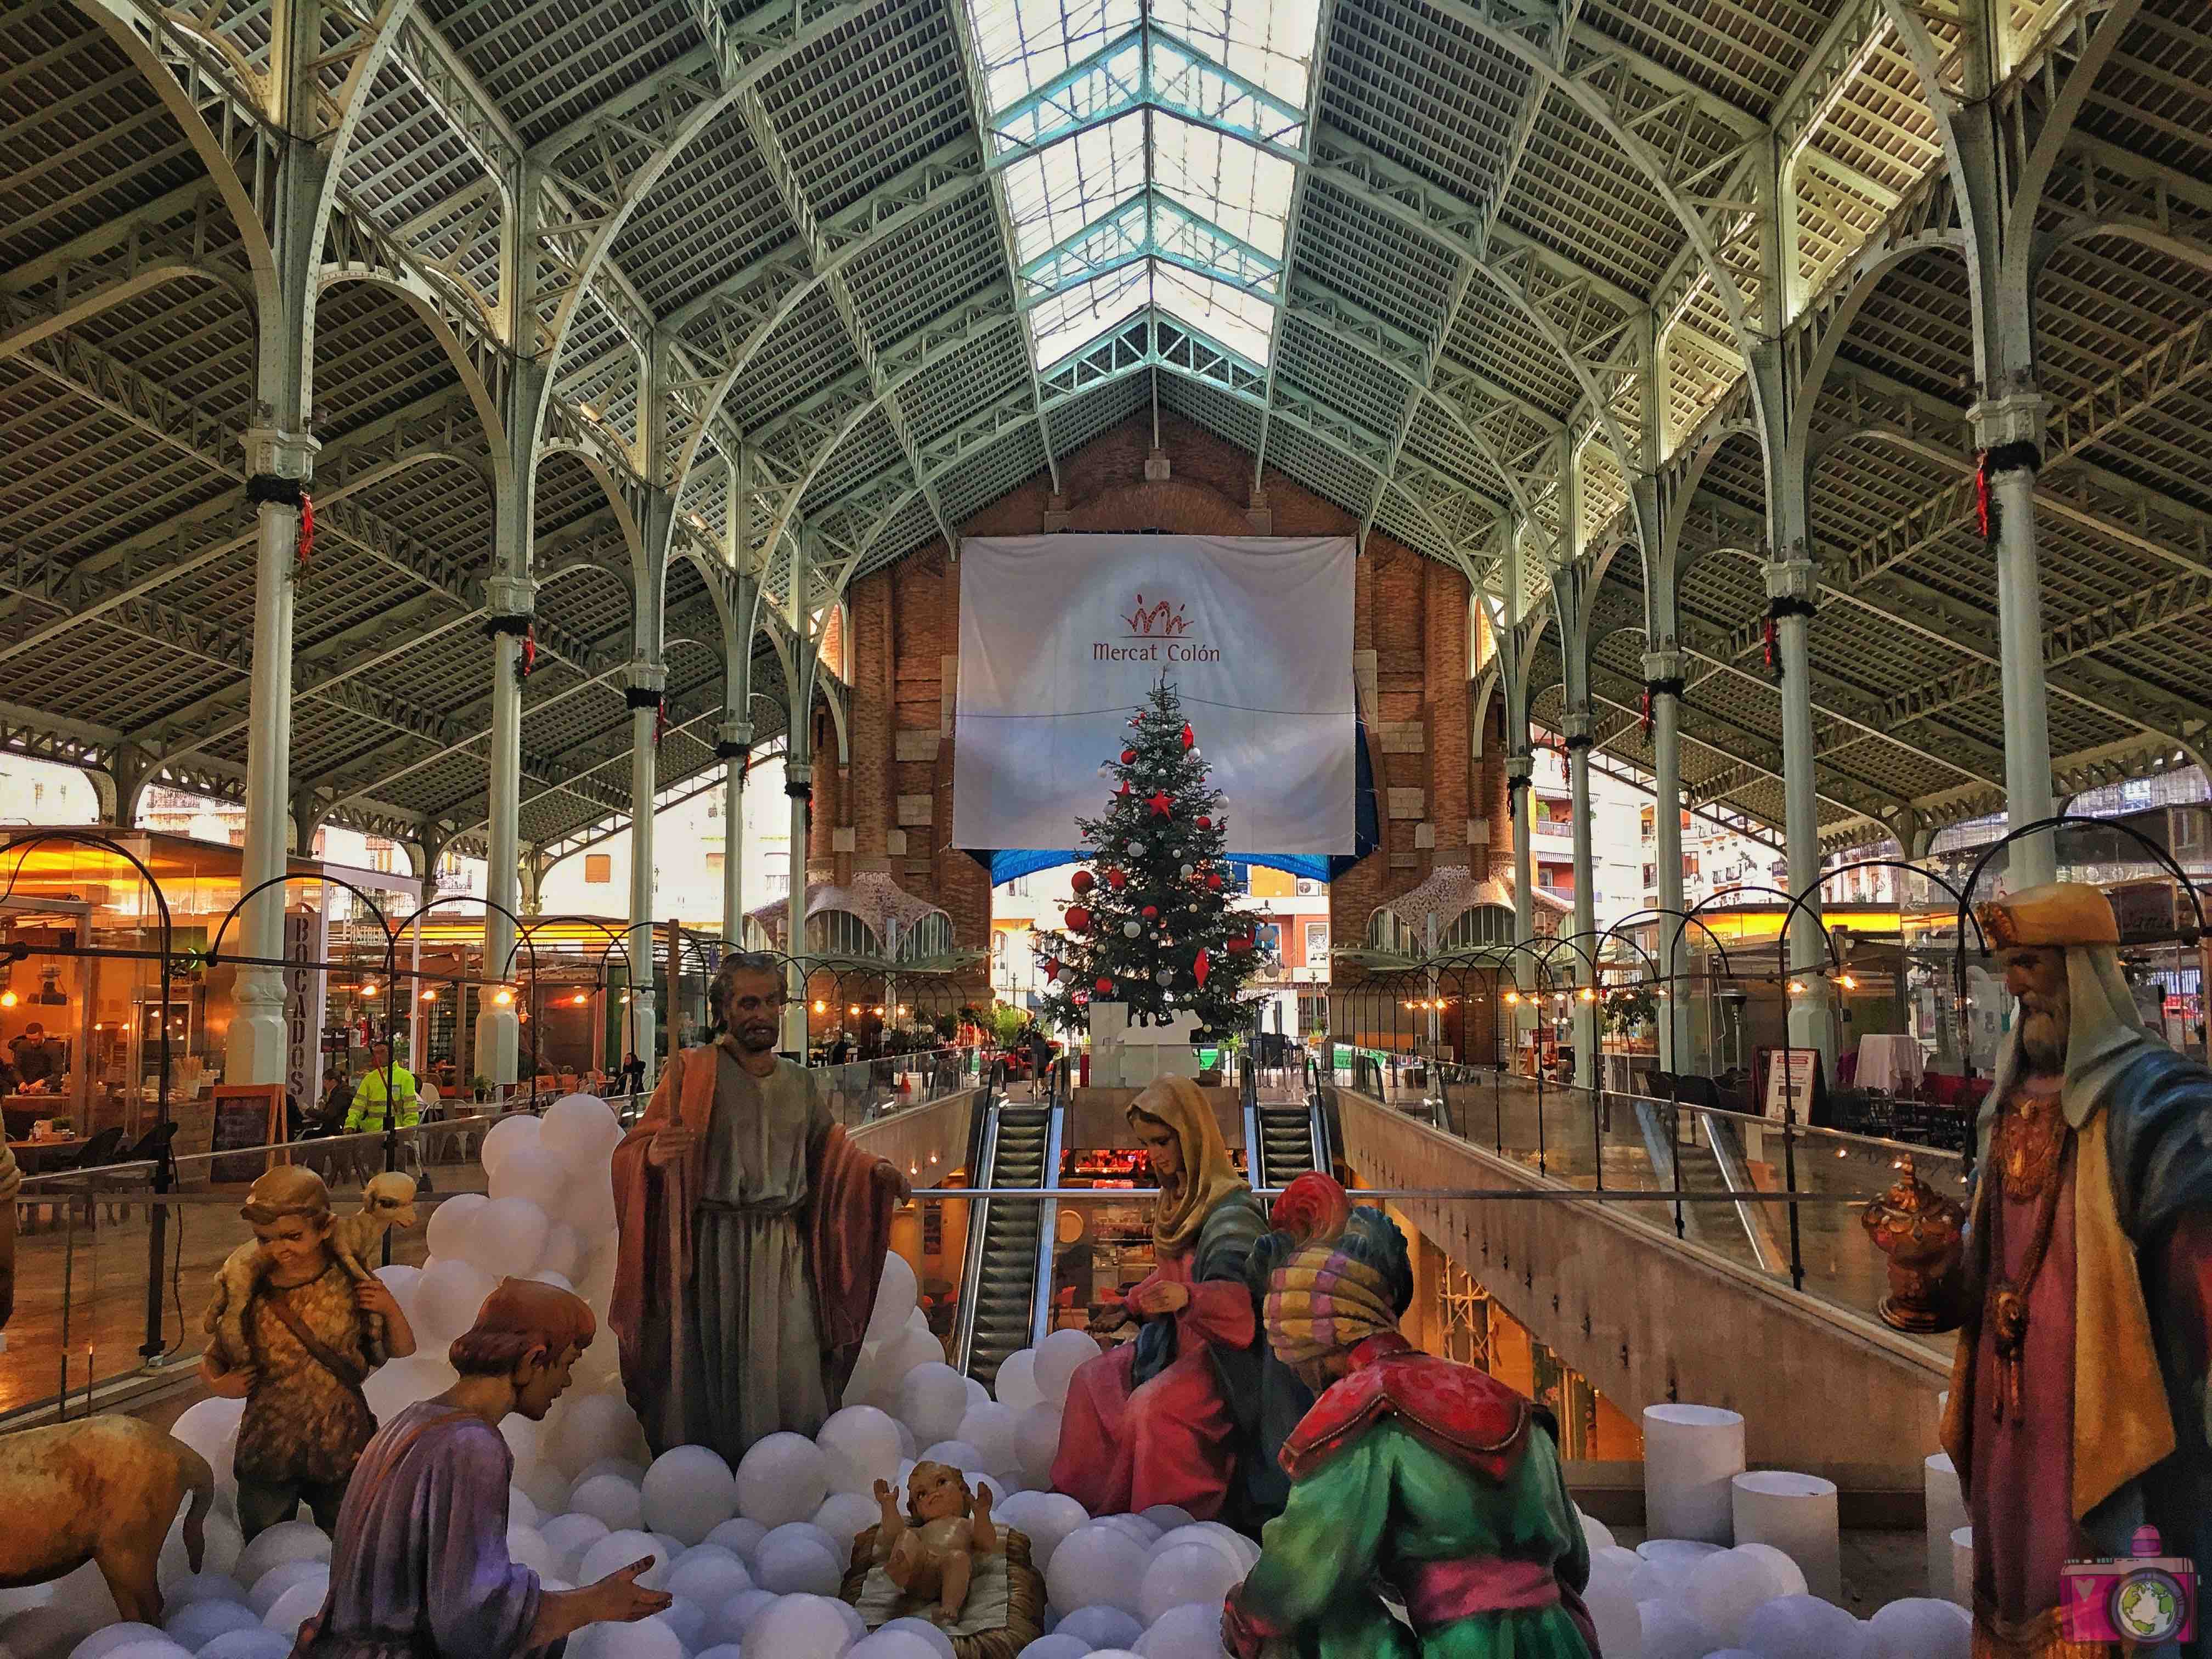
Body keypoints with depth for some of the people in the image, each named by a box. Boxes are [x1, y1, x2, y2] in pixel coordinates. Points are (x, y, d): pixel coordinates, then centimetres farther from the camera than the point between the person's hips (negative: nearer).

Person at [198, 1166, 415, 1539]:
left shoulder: (351, 1286, -11)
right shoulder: (249, 1295, -8)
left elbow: (402, 1355, -2)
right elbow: (212, 1360, 7)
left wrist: (392, 1310, -19)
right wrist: (217, 1384, -13)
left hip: (344, 1452, -1)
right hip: (267, 1452, 1)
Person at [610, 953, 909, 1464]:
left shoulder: (799, 1081, 12)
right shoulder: (694, 1072, -3)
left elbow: (828, 1148, 24)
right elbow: (634, 1152, -7)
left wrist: (873, 1169, 6)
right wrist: (654, 1155, -30)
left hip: (785, 1249, 4)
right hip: (714, 1247, -4)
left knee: (790, 1369, 4)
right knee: (711, 1372, 0)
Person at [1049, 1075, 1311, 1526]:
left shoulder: (1231, 1210, -22)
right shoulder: (1177, 1199, 6)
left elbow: (1242, 1296, -32)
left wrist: (1187, 1298, -48)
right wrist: (1133, 1303, 13)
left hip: (1225, 1352, -10)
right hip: (1179, 1339, 10)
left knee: (1152, 1405, -27)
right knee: (1093, 1382, 9)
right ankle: (1081, 1498, 19)